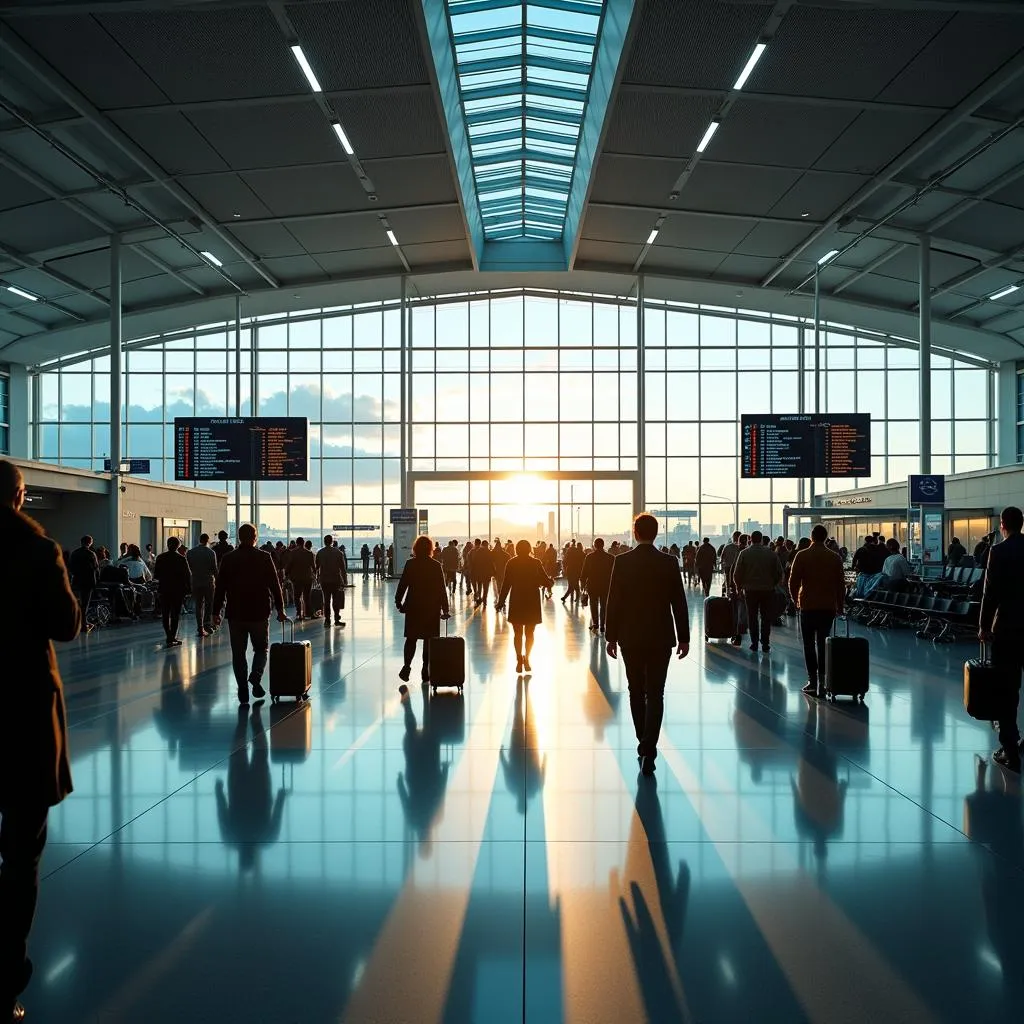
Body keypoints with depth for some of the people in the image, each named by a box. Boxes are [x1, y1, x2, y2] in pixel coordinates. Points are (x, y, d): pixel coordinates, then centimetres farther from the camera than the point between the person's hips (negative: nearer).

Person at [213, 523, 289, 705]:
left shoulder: (228, 559, -1)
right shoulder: (264, 558, -5)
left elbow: (220, 587, 2)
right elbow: (275, 585, -3)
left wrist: (216, 612, 8)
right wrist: (280, 609, 4)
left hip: (235, 614, 1)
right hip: (259, 613, -1)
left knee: (238, 653, 9)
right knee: (261, 649, 14)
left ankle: (243, 692, 6)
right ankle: (255, 677, -11)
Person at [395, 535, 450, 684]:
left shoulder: (410, 564, -5)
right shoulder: (436, 566, -5)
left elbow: (402, 585, -3)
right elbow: (442, 589, -3)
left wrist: (398, 602, 9)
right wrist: (445, 609, 2)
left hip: (413, 607, 0)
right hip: (432, 608, 0)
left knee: (411, 638, 9)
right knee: (429, 640, 8)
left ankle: (407, 666, -7)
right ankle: (426, 670, 9)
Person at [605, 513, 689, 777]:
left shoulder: (622, 562, -6)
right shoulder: (669, 563, -4)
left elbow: (614, 602, -5)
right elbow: (679, 603, -2)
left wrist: (611, 636, 3)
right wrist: (684, 637, 6)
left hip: (630, 637, 1)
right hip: (660, 637, 0)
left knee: (636, 692, 15)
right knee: (655, 694, 0)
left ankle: (643, 744, 24)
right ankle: (649, 750, -10)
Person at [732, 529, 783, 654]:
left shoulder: (744, 553, -5)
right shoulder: (770, 553, -3)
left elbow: (737, 574, -5)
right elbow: (779, 572, 1)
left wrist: (739, 586, 12)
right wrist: (773, 584, 16)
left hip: (750, 590, 0)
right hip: (768, 589, 1)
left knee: (752, 618, 9)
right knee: (766, 618, 7)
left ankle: (754, 644, 9)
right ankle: (765, 646, 5)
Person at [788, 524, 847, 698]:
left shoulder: (802, 556, -5)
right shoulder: (835, 558, 2)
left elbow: (793, 581, -4)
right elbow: (841, 584, 5)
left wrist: (795, 599, 12)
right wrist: (840, 605, 15)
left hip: (808, 605, -2)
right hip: (828, 606, 2)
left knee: (809, 644, 4)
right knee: (823, 643, 8)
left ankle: (812, 681, -1)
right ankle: (822, 681, 3)